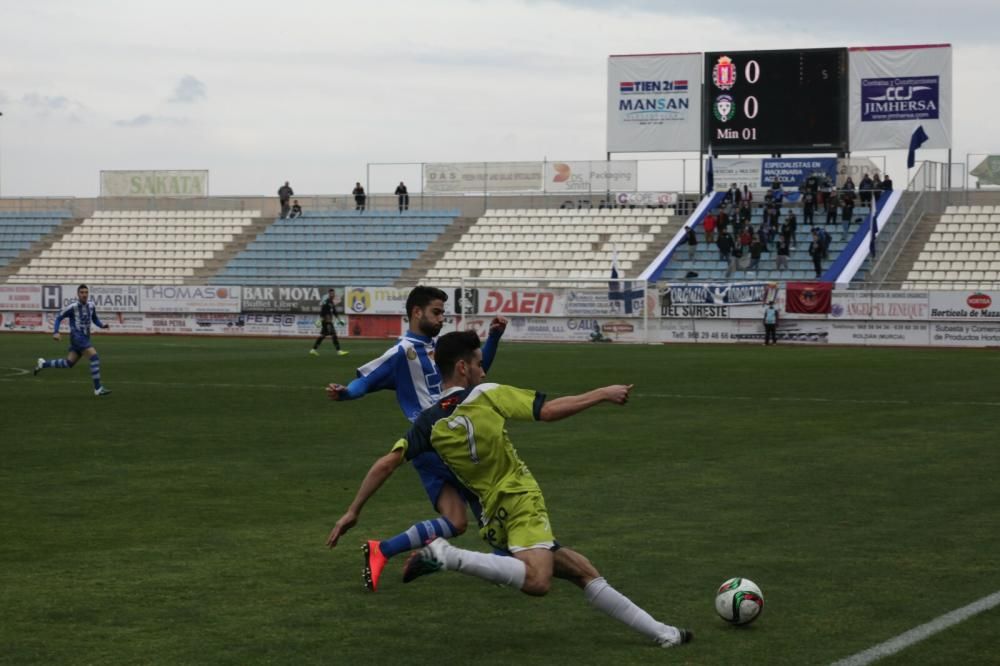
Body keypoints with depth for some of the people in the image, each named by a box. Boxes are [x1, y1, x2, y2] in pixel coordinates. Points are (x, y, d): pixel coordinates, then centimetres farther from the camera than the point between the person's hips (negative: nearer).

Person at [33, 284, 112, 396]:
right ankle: (98, 389, -17)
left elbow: (95, 320, 21)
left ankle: (43, 364, 30)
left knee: (68, 363, 11)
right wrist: (55, 332, -11)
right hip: (77, 337, -8)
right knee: (95, 358, -20)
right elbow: (59, 318, 1)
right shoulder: (72, 307, -9)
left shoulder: (91, 306, 8)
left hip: (85, 338, 8)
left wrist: (103, 325, 0)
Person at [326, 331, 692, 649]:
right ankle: (448, 556, -28)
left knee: (585, 573, 13)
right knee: (537, 581, -32)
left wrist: (353, 512, 7)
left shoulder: (429, 423, 6)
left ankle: (659, 631, 16)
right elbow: (549, 411, -9)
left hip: (495, 515, 8)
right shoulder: (487, 395, -8)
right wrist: (603, 393, 2)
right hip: (521, 502, -8)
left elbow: (386, 464, 0)